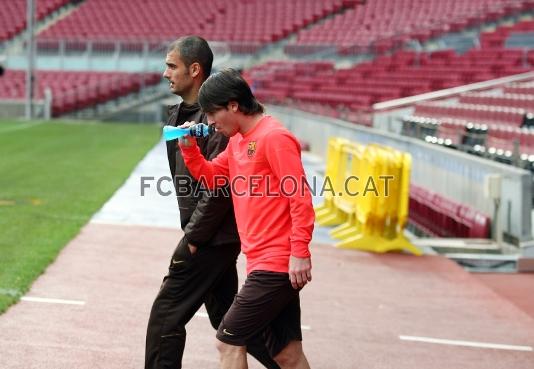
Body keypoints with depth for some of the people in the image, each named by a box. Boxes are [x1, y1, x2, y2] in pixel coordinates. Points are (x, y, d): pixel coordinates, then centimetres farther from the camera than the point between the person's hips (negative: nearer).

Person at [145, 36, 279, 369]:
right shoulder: (180, 114, 12)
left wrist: (193, 237, -18)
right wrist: (193, 233, 12)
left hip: (212, 237, -10)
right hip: (213, 237, 10)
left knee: (166, 315, -5)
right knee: (226, 317, 16)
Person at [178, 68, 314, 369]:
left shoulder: (274, 138, -13)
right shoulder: (238, 141, 15)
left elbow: (301, 198, -17)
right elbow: (211, 178, 24)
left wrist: (300, 253, -21)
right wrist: (189, 149, 7)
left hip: (276, 265, -9)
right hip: (264, 263, 9)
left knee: (229, 342, -6)